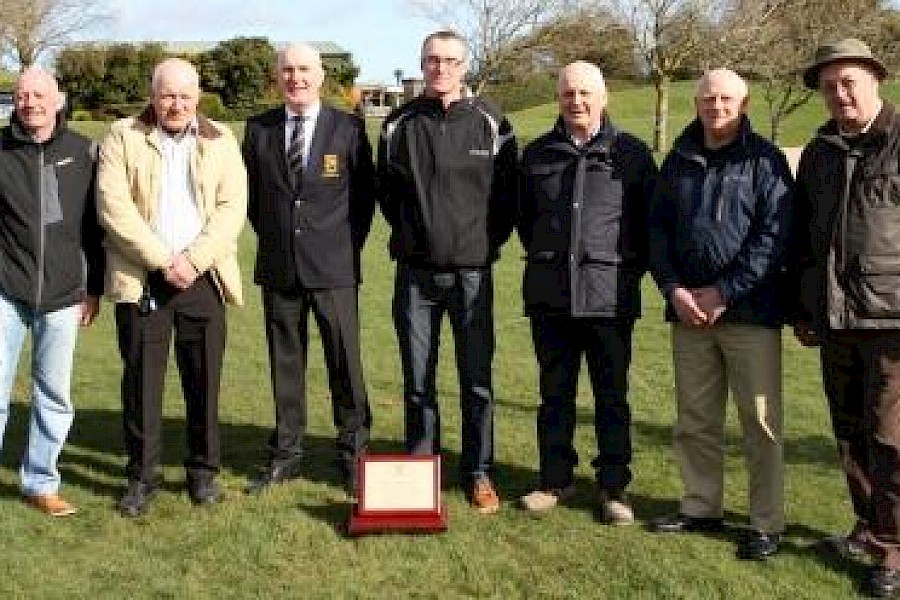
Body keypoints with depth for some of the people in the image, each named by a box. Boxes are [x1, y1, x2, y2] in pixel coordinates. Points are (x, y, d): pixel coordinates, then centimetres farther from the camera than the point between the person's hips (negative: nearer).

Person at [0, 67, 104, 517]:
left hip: (62, 294, 1)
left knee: (54, 396, 8)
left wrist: (94, 288, 6)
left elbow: (95, 224, 6)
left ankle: (40, 483, 21)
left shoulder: (84, 153, 1)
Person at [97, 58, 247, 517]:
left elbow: (232, 207, -1)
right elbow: (113, 207, -7)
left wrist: (193, 259, -13)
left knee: (204, 378, 6)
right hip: (140, 278, -1)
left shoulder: (220, 140, 8)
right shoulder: (122, 137, 3)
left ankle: (204, 471, 20)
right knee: (141, 380, 3)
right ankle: (141, 476, 16)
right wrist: (163, 260, -13)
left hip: (202, 278, 1)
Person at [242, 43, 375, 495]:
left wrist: (349, 245, 3)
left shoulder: (349, 128, -1)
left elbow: (366, 193, 6)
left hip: (333, 268, -2)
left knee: (345, 361, 1)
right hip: (277, 268, 2)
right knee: (285, 363, 10)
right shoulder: (258, 129, 5)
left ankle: (353, 453, 14)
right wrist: (272, 237, 11)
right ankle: (285, 454, 20)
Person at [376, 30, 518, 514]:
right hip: (415, 273, 2)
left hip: (472, 272, -1)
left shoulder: (490, 124, -1)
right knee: (417, 382, 9)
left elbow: (508, 194, 5)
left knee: (477, 380, 3)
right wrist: (409, 237, 11)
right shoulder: (399, 125, 3)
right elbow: (385, 191, 15)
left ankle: (479, 474, 16)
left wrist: (489, 244, 4)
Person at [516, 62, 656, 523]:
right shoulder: (538, 153, 9)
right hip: (549, 294, 3)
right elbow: (524, 217, 20)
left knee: (612, 394, 5)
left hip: (610, 295, -2)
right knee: (555, 391, 11)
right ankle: (555, 479, 22)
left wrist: (630, 269, 3)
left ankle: (613, 486, 16)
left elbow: (649, 220, 6)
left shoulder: (631, 153, 1)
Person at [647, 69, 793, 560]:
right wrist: (674, 289, -4)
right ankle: (701, 508, 24)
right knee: (695, 421, 11)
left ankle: (766, 524, 8)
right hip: (689, 311, 4)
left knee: (761, 422, -1)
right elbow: (657, 229, 11)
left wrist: (723, 292, -14)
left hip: (750, 313, -4)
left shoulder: (766, 161, -1)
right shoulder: (678, 162, 12)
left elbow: (775, 236, -10)